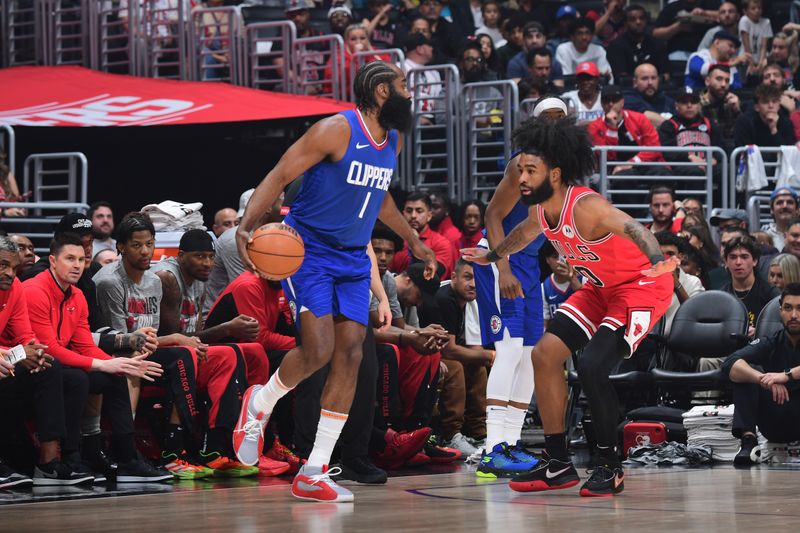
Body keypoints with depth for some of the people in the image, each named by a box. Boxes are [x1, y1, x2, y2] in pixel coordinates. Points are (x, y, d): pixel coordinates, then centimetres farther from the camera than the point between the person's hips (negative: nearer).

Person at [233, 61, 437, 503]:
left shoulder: (393, 141, 9)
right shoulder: (336, 131, -16)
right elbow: (279, 177, -18)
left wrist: (413, 240, 36)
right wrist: (246, 226, -33)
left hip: (353, 258, 7)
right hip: (308, 250, -7)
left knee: (350, 355, -3)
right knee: (318, 351, -18)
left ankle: (314, 473, 0)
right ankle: (259, 405, 15)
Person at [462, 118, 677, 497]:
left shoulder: (586, 206, -30)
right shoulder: (541, 209, -4)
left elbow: (633, 229, -47)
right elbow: (528, 230, 22)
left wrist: (656, 261, -68)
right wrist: (494, 256, 39)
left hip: (641, 286, -9)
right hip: (602, 287, 9)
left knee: (591, 367, -24)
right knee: (545, 352, 1)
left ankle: (609, 466, -6)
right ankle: (557, 463, 9)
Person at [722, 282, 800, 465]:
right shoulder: (772, 344, 4)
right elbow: (731, 364, -14)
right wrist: (763, 379, -33)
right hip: (777, 426, 3)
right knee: (747, 371, -13)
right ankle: (748, 440, -25)